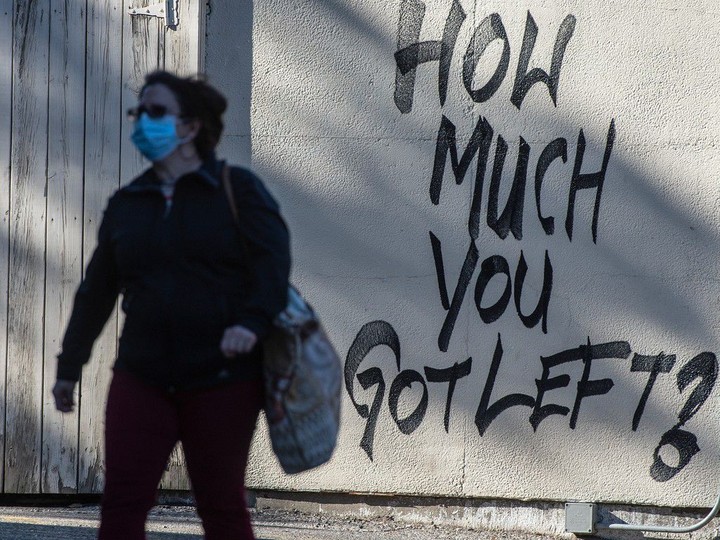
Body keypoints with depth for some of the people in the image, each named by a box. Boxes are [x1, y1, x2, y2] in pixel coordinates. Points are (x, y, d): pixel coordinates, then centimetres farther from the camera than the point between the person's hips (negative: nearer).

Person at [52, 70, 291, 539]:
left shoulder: (238, 189, 0)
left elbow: (273, 259, -11)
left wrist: (252, 321, -28)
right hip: (142, 378, 4)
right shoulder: (126, 204, 14)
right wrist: (70, 365, 20)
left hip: (223, 379, -4)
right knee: (122, 501, -5)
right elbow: (97, 291, 19)